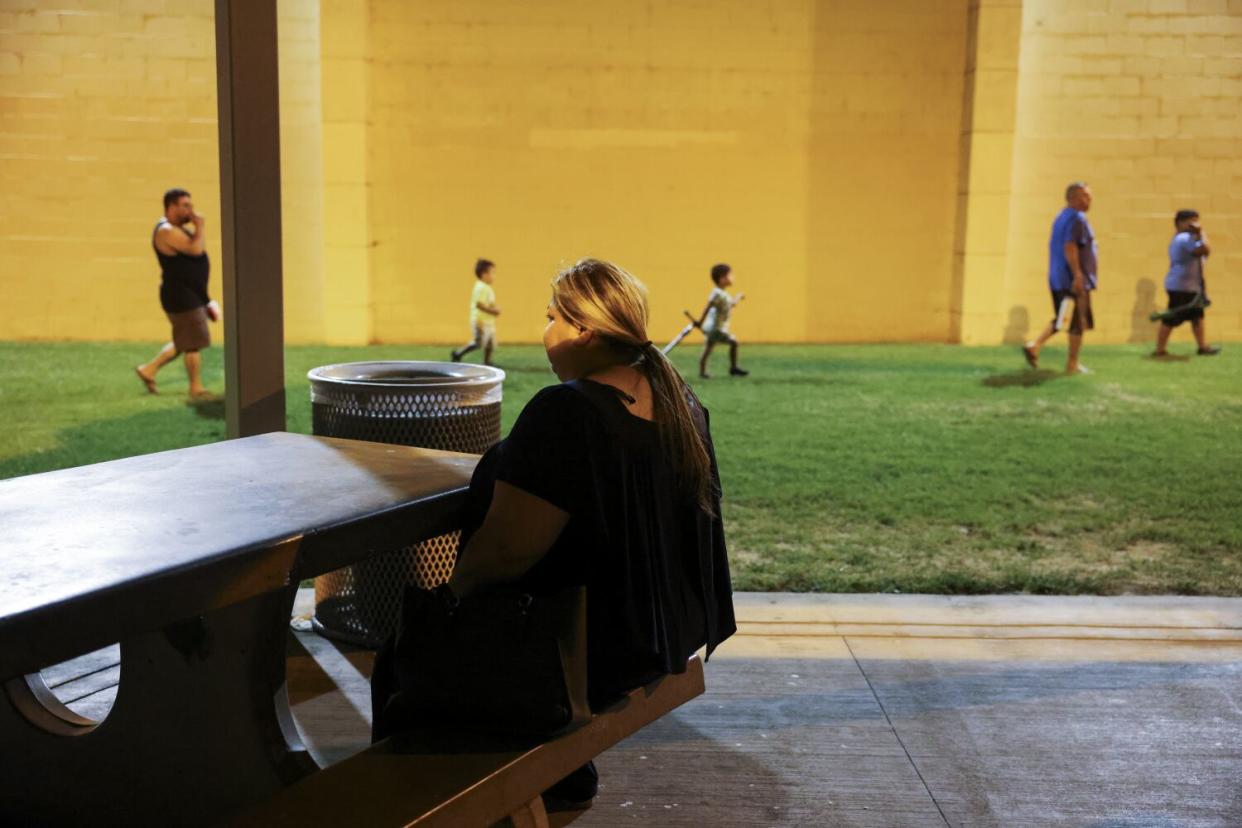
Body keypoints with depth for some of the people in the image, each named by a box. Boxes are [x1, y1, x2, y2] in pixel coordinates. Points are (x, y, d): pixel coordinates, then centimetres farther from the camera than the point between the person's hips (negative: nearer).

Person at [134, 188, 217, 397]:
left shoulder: (178, 229, 16)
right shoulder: (166, 231, -17)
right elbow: (196, 249, -31)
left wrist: (204, 298, 22)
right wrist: (201, 227, -16)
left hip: (191, 296, 10)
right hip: (181, 297, -10)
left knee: (185, 342, 18)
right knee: (193, 343, -2)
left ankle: (149, 370, 26)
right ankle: (196, 389, 8)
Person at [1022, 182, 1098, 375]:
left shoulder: (1061, 217, 17)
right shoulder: (1077, 218, -14)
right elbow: (1070, 247, -24)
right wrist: (1077, 275, -27)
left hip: (1058, 278, 9)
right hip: (1073, 280, -9)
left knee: (1062, 320, 16)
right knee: (1079, 323, 2)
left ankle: (1035, 345, 1)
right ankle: (1072, 364, 8)